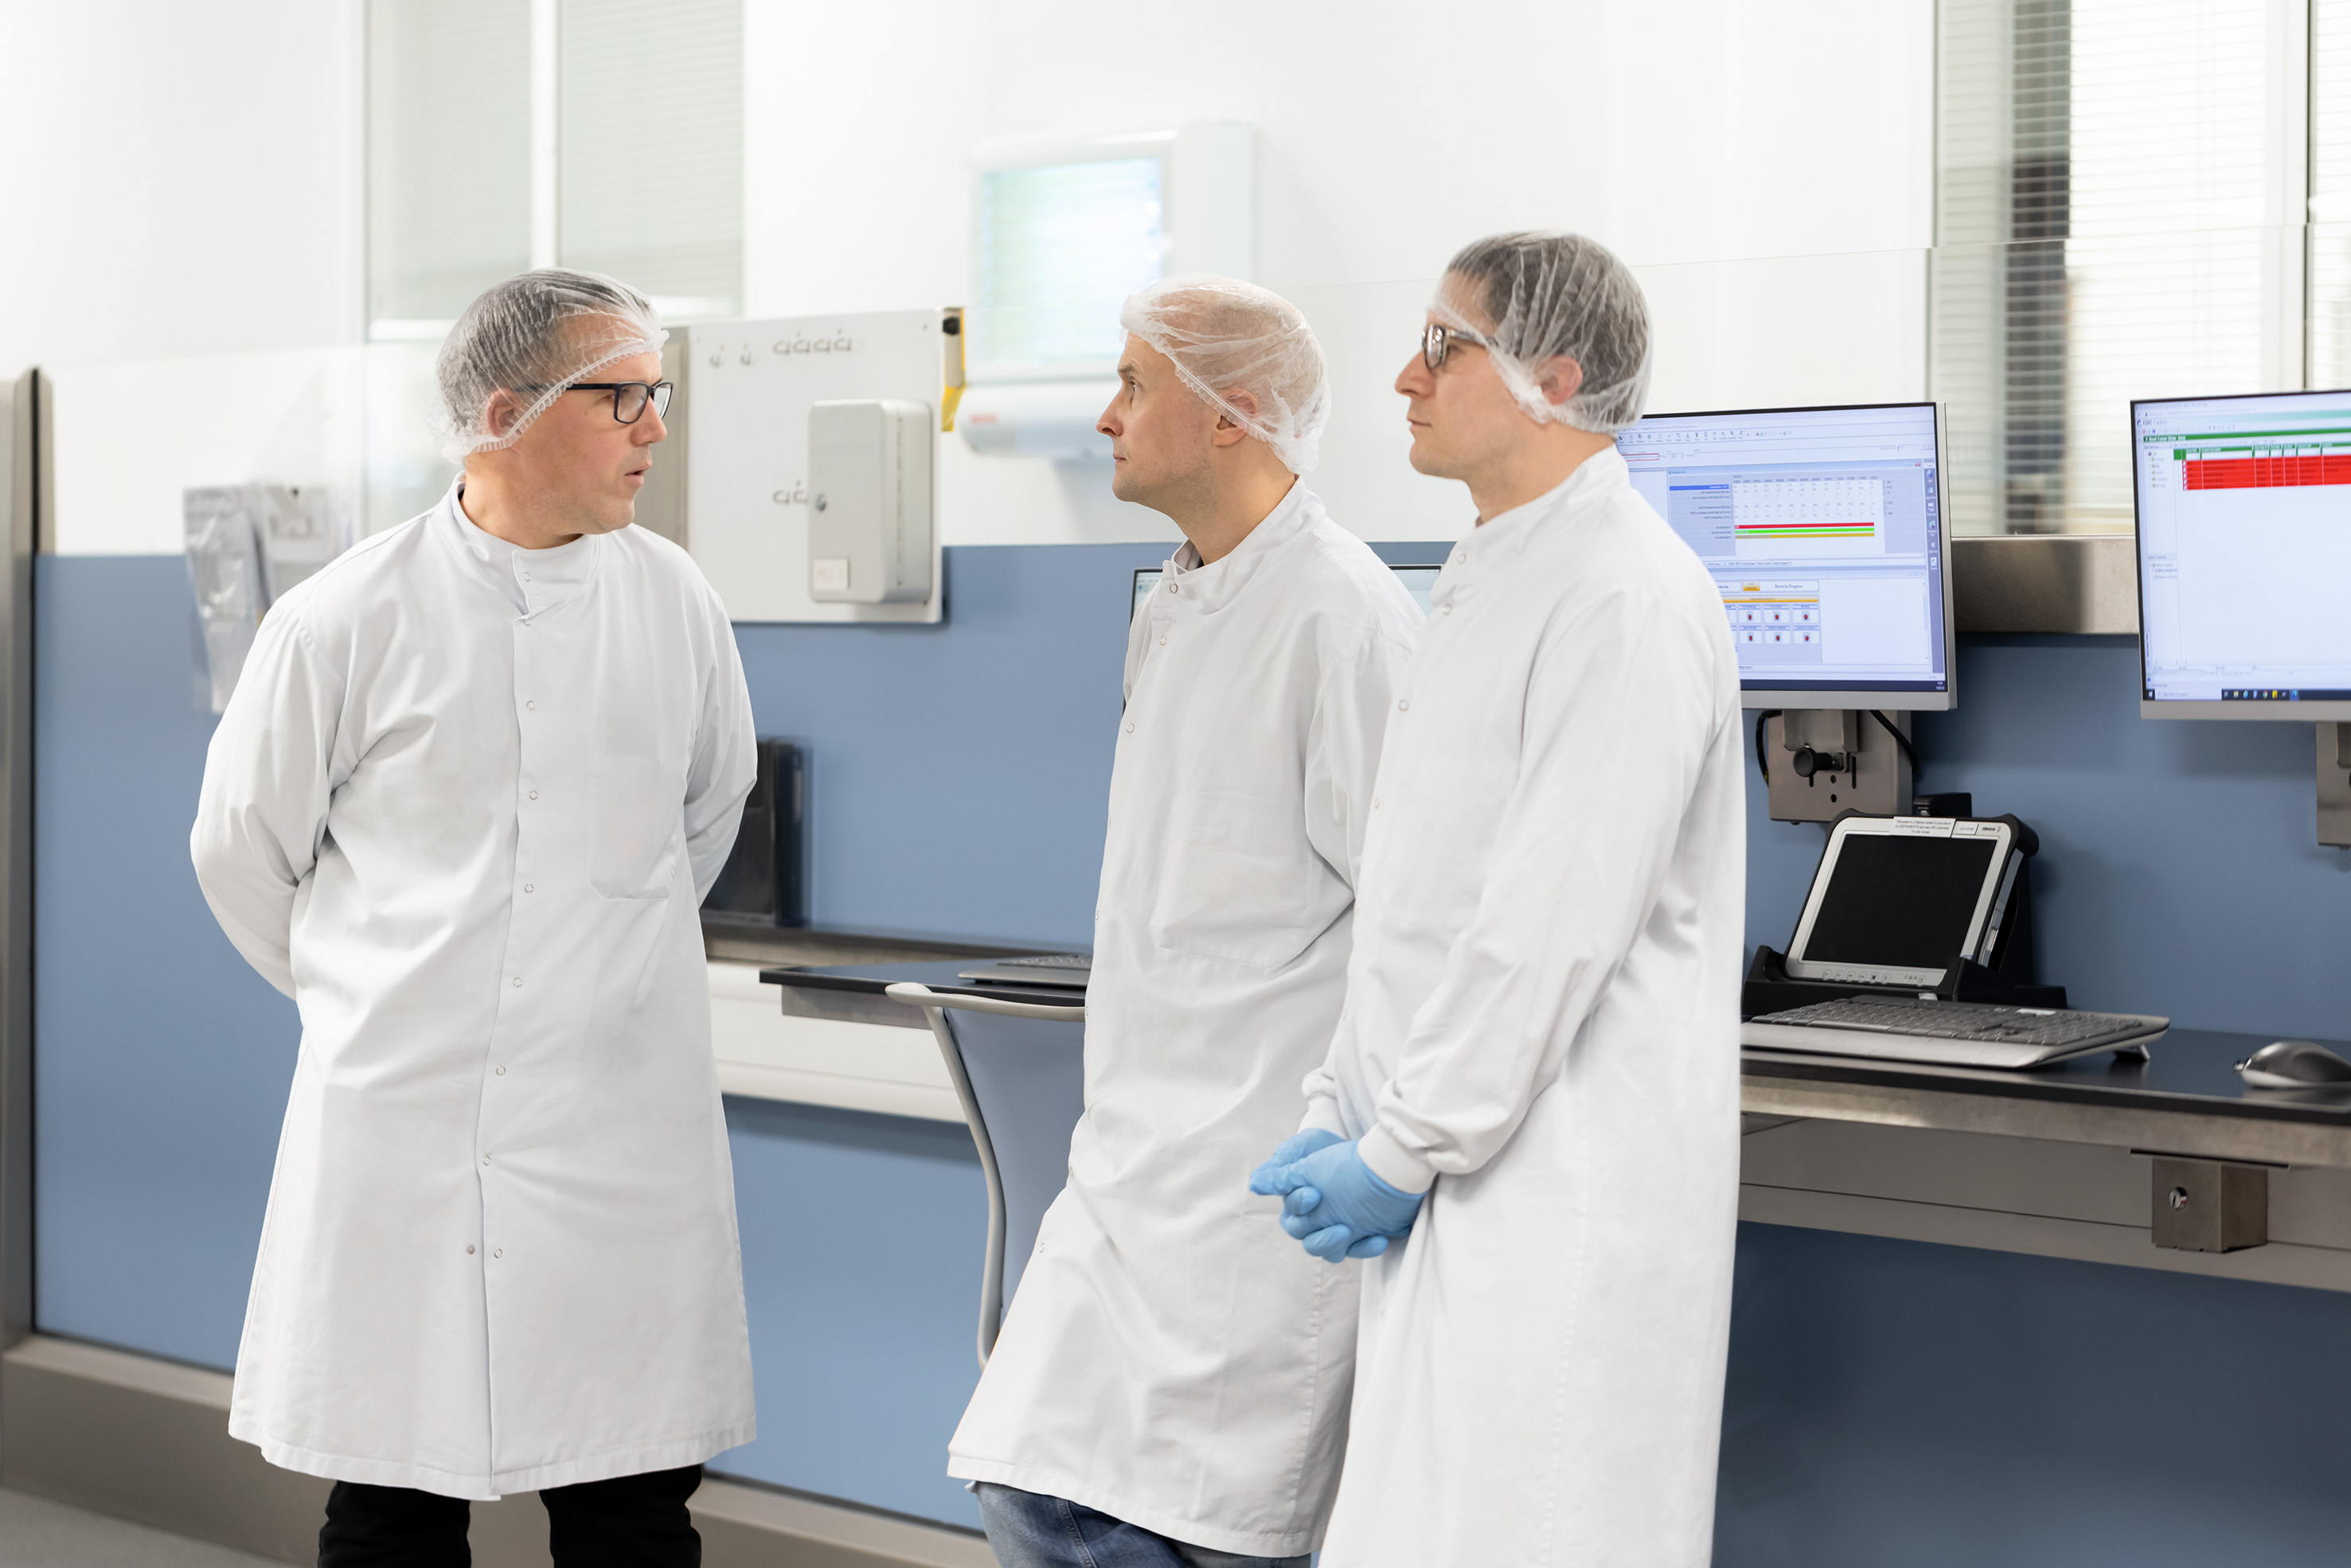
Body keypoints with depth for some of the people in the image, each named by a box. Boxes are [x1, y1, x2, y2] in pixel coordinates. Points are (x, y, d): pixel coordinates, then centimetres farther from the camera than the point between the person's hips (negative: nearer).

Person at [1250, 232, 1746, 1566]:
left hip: (1562, 1193, -9)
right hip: (1465, 1185, 9)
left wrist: (1404, 1151, -14)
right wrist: (1348, 1108, 10)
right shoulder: (1489, 586, 18)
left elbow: (1553, 924, -20)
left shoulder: (1628, 599, -14)